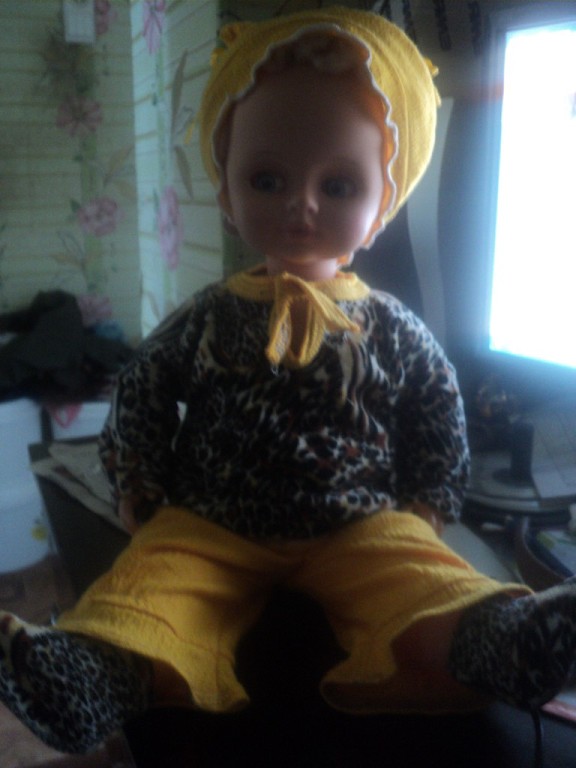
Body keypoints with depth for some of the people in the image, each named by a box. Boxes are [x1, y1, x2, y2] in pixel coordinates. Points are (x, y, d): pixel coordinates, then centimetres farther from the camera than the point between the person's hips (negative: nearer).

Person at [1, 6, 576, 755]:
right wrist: (147, 509, 5)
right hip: (209, 529, 1)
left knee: (422, 581, -29)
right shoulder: (205, 323, 5)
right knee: (150, 581, -27)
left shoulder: (396, 333, 5)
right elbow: (135, 414, 12)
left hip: (360, 530, 0)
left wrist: (421, 518, 3)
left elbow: (441, 433, 13)